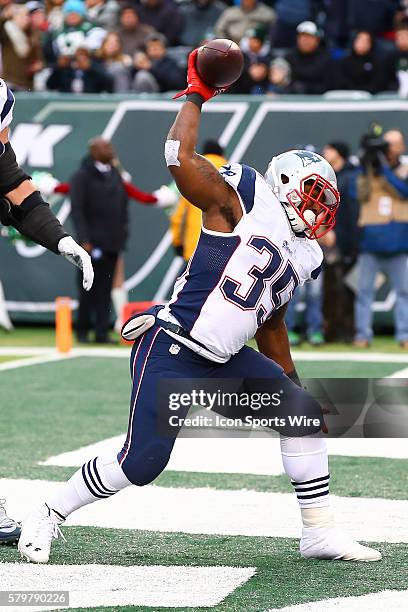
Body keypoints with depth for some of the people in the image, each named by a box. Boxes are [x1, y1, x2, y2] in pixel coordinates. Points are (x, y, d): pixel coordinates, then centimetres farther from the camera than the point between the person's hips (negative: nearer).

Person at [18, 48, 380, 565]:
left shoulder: (302, 257, 16)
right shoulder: (240, 202, -7)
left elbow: (271, 328, 26)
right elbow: (180, 158, -19)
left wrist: (292, 390, 28)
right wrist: (196, 95, -6)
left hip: (224, 362, 8)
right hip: (172, 350, -8)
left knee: (303, 413, -1)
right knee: (141, 463, -12)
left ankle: (319, 532, 9)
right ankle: (48, 514, 9)